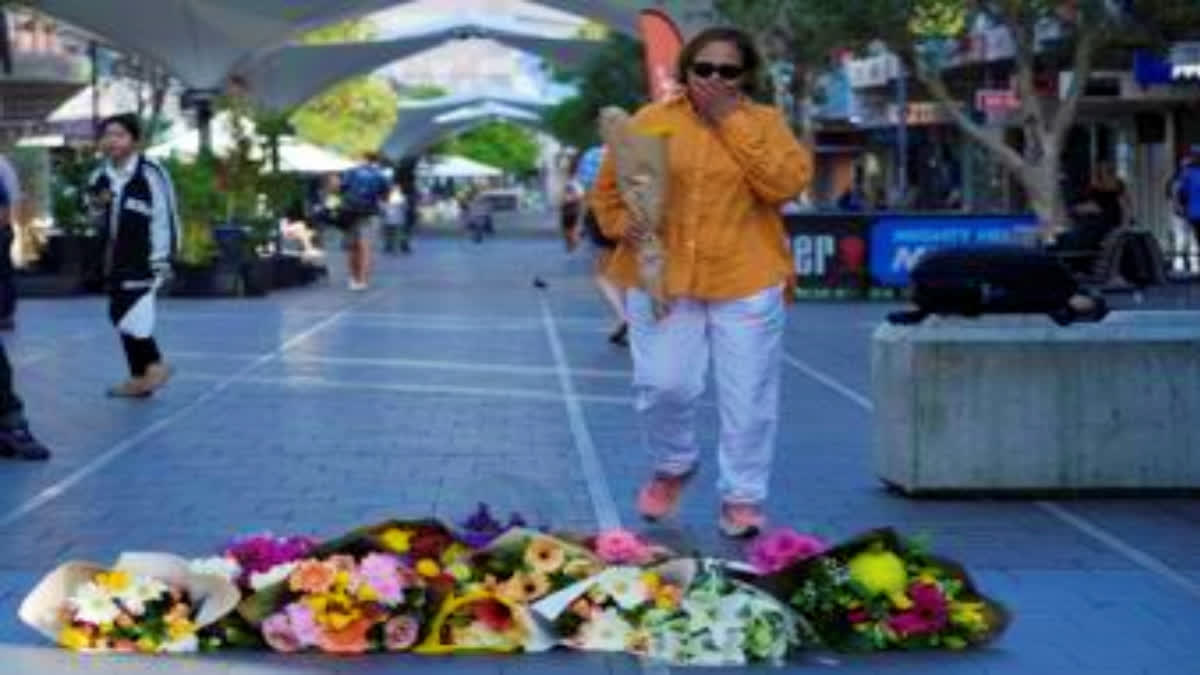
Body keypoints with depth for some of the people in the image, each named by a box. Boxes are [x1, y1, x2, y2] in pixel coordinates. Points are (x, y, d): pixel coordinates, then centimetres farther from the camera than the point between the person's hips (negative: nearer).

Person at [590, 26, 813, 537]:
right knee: (663, 386, -3)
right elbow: (608, 187, 12)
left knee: (747, 397, 2)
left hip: (745, 283, 0)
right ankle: (672, 466, 26)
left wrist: (733, 121, -12)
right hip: (662, 279, 0)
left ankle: (742, 498, 16)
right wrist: (622, 224, -9)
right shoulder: (652, 121, 6)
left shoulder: (765, 123, 4)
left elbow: (787, 183, -13)